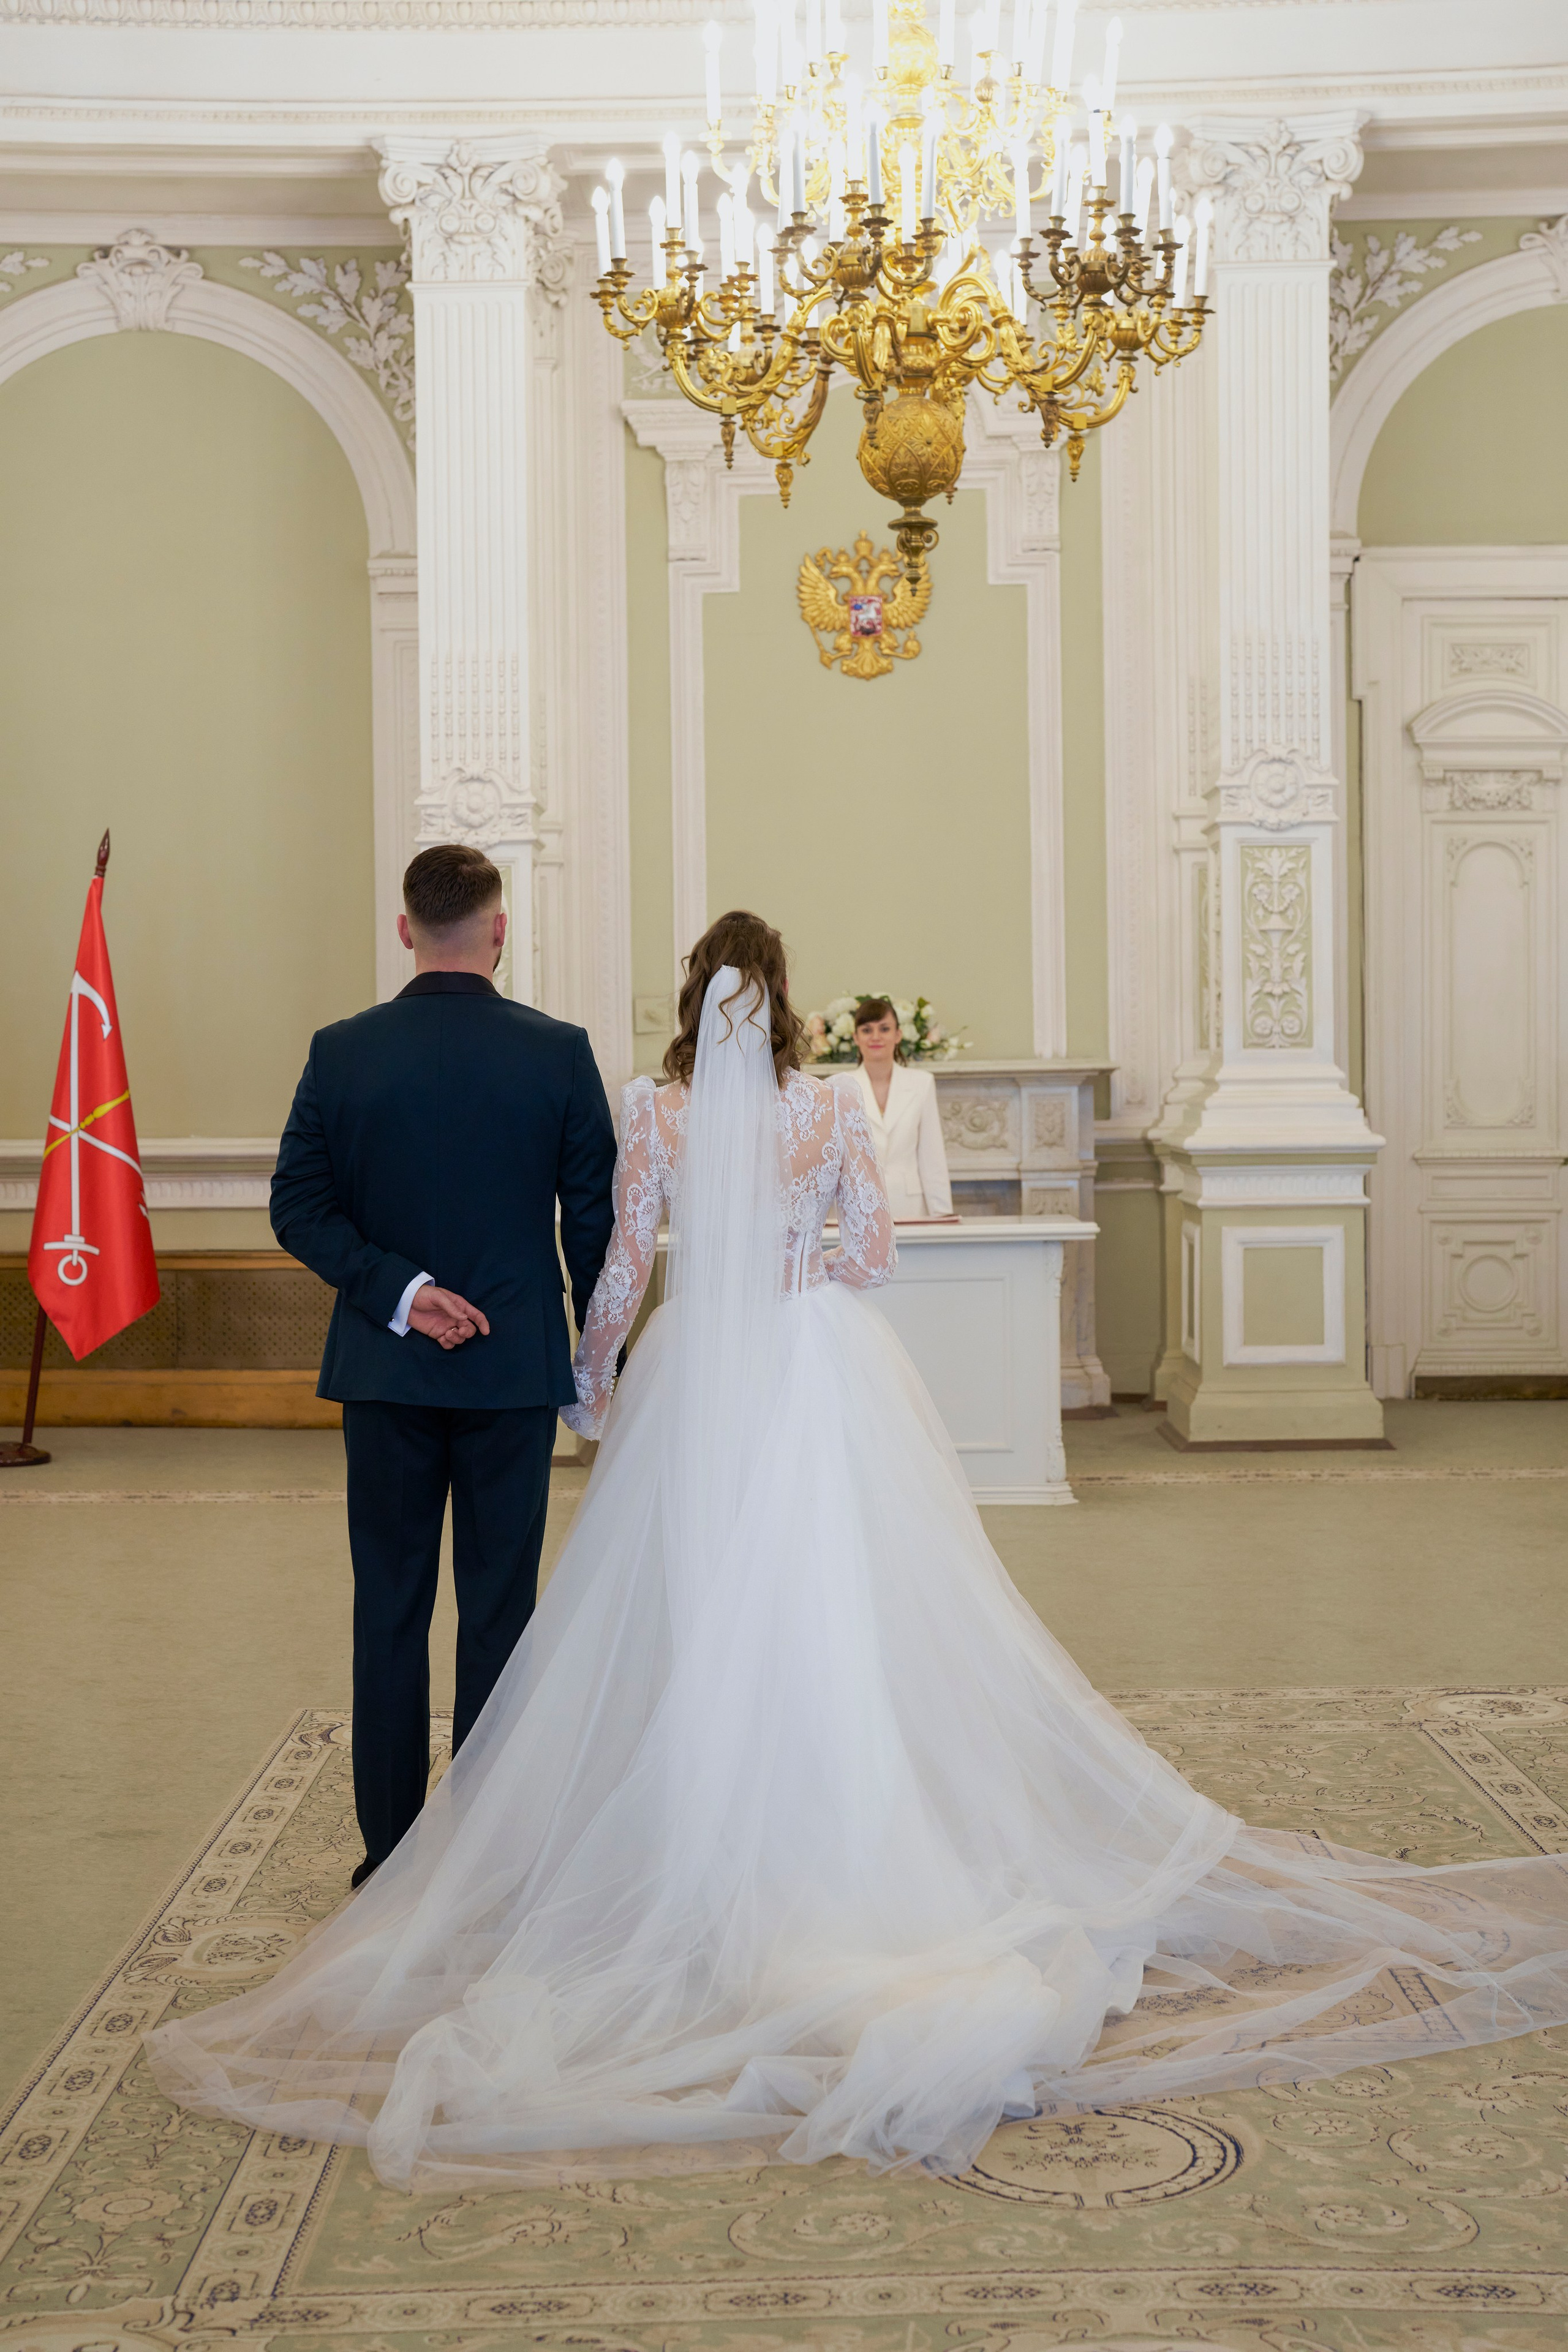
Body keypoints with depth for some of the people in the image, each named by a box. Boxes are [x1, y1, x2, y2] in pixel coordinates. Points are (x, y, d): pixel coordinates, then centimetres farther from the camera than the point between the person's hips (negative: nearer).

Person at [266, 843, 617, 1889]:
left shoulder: (341, 1052, -3)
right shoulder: (559, 1053, -6)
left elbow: (300, 1207, -4)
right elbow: (595, 1215, -2)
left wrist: (397, 1290, -6)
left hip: (384, 1370, 1)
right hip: (516, 1370, -1)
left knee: (390, 1610, 9)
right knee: (499, 1609, 7)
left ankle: (391, 1851, 15)